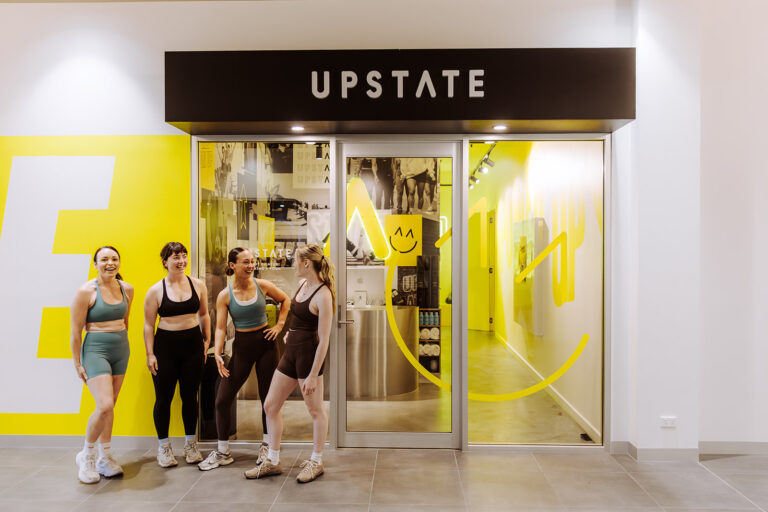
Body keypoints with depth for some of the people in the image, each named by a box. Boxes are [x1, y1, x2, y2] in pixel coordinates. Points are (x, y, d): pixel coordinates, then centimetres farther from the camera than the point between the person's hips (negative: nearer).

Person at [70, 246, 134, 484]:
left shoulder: (127, 289, 3)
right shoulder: (86, 291, -12)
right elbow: (76, 330, -9)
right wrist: (77, 363, -6)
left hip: (121, 349, 5)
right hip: (95, 350, -5)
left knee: (110, 406, 11)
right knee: (104, 406, -14)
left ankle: (105, 458, 24)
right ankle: (86, 456, 9)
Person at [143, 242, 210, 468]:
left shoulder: (198, 285, 2)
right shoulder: (156, 290, -4)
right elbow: (148, 324, -1)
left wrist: (207, 341, 9)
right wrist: (150, 354, -5)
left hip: (193, 343, 2)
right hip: (165, 345, -2)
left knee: (190, 396, 9)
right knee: (164, 397, 5)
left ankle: (191, 444, 24)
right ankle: (163, 447, 22)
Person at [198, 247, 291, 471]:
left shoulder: (262, 285, -4)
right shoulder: (225, 296, -5)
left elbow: (285, 300, 12)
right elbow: (220, 327, -7)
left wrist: (280, 324, 3)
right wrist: (217, 353, -21)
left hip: (266, 344, 0)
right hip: (242, 346, 0)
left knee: (268, 396, 8)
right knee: (222, 399, -2)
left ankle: (267, 445, 28)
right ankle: (223, 451, 15)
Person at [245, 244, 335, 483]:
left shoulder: (323, 295, -19)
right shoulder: (303, 283, 6)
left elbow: (324, 340, -19)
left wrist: (313, 376, -20)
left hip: (308, 354, -9)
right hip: (290, 353, 9)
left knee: (315, 410, 8)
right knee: (271, 406, 12)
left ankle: (316, 462, 26)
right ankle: (272, 462, 25)